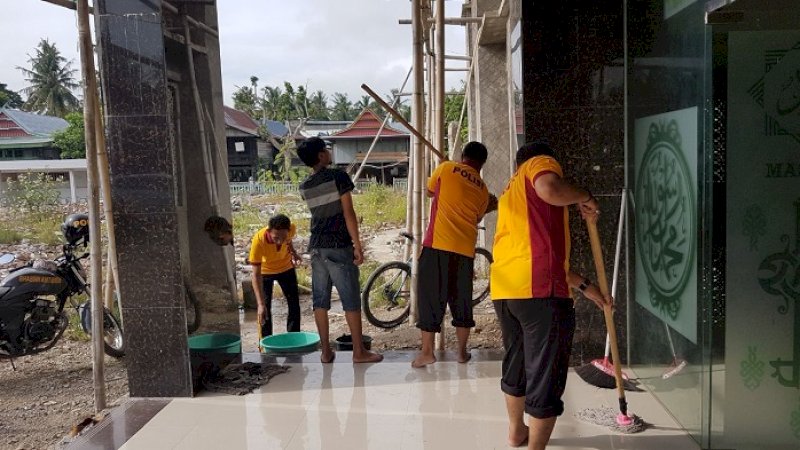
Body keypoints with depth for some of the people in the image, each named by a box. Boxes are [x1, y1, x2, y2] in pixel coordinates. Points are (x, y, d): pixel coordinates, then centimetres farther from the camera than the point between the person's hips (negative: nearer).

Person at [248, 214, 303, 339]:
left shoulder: (291, 229, -30)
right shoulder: (258, 239, -39)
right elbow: (256, 275, -37)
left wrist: (293, 253, -17)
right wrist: (260, 304, -42)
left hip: (286, 268, 3)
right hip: (265, 271, -3)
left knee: (294, 305, 7)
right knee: (265, 308, -6)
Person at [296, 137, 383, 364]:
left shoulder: (304, 186, 7)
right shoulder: (338, 176, -9)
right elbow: (348, 212, -12)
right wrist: (357, 245, -10)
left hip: (317, 247, 6)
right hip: (339, 247, -6)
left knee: (320, 300, 8)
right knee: (351, 300, 2)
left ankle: (326, 351, 14)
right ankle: (359, 351, 7)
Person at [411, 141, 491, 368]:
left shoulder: (446, 168, 3)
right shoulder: (483, 190, 11)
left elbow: (430, 191, 20)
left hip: (437, 244, -3)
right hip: (465, 249, 3)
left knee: (429, 296, 4)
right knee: (461, 300, 15)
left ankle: (427, 352, 5)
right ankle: (462, 351, 21)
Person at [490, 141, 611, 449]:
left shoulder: (510, 192, 32)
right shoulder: (542, 162, 9)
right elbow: (549, 189, -19)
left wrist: (584, 286, 36)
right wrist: (584, 198, 1)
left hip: (504, 290, 9)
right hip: (539, 289, -9)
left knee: (516, 363, 26)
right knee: (546, 376, 1)